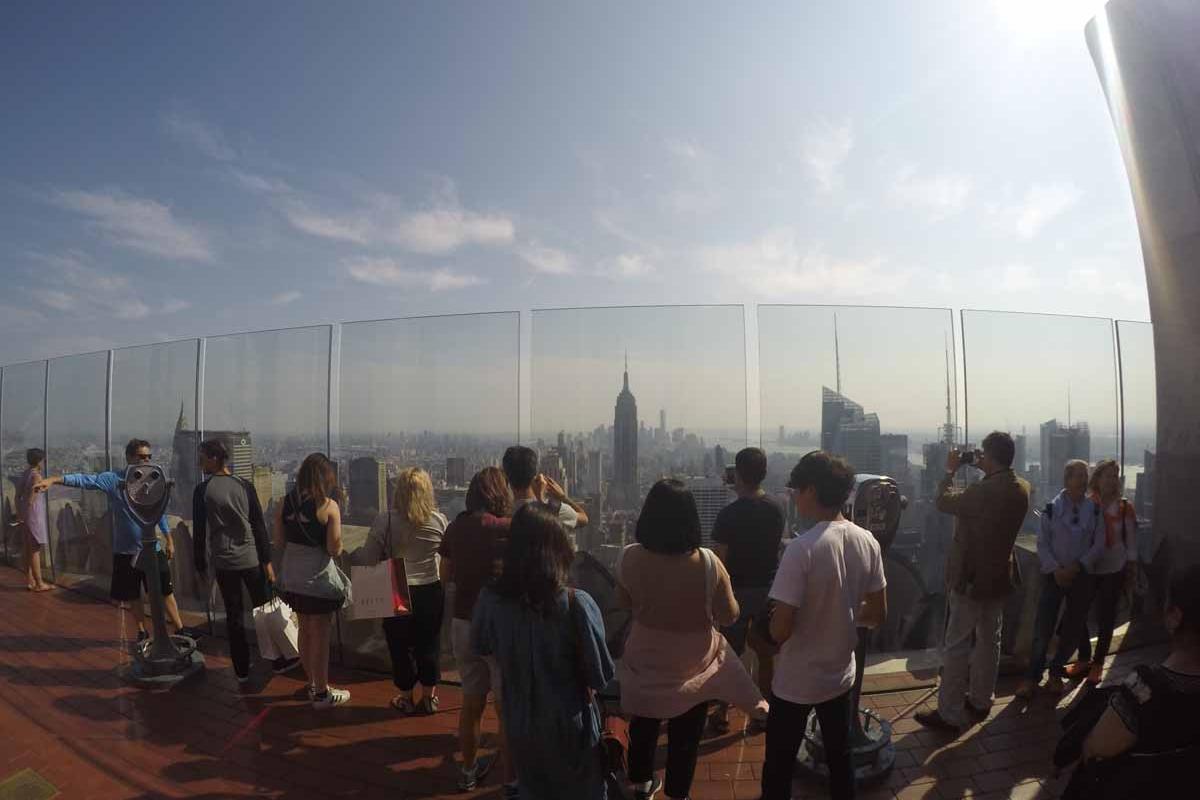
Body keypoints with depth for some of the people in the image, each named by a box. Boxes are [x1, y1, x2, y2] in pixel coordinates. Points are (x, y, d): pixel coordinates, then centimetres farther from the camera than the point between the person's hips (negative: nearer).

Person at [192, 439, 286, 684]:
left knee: (234, 616, 10)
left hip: (224, 563, 0)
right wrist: (267, 561, 1)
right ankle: (279, 660, 17)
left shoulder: (202, 490, -5)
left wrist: (200, 563, 8)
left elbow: (199, 531, -3)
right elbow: (259, 525, -3)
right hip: (251, 559, 0)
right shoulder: (244, 485, -2)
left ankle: (242, 669, 16)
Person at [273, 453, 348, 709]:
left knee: (305, 630, 21)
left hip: (292, 578, 6)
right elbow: (335, 550, -18)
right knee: (320, 635, 8)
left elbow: (279, 542, 5)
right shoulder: (329, 506, -18)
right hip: (317, 579, -6)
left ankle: (313, 684, 38)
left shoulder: (285, 503, -2)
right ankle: (322, 694, 21)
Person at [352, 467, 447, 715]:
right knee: (429, 645, 17)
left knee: (401, 647, 16)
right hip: (432, 590, 2)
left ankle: (406, 698, 30)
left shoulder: (386, 520, -16)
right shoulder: (439, 520, -9)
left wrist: (353, 556, 9)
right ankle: (429, 697, 30)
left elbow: (368, 558, -11)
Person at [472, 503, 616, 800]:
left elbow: (481, 647, 3)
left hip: (520, 726, 3)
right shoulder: (577, 603, -29)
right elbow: (602, 676, -18)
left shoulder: (490, 600, -19)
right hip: (571, 728, -2)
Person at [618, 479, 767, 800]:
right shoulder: (707, 563, -26)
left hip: (645, 661, 3)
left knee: (643, 725, 27)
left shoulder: (629, 557, -20)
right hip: (693, 665, -2)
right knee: (684, 737, 20)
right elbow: (729, 616, -13)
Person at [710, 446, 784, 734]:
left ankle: (723, 713, 20)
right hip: (768, 588, 4)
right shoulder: (776, 510, -5)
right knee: (766, 653, 16)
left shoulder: (729, 514, -20)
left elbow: (721, 560, -17)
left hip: (738, 590, -4)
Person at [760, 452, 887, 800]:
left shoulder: (802, 548, -27)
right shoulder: (868, 542, -7)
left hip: (796, 684, -6)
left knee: (779, 767, 14)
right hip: (841, 676, 6)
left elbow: (780, 630, -24)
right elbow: (878, 615, 3)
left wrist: (772, 620, -3)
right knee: (840, 758, 23)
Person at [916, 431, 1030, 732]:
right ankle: (980, 700, 34)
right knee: (989, 640, 19)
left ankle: (950, 714, 8)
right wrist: (986, 471, 10)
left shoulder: (982, 491, -28)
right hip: (1000, 577, 8)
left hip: (970, 578, -8)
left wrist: (950, 471, 0)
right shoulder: (1022, 488, -3)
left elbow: (944, 502, -12)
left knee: (957, 646, 0)